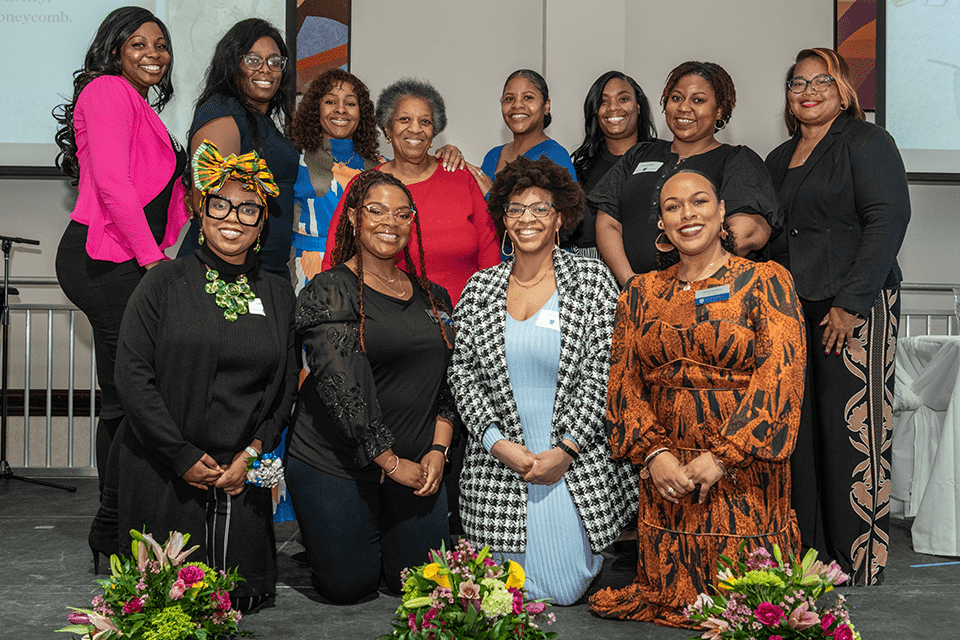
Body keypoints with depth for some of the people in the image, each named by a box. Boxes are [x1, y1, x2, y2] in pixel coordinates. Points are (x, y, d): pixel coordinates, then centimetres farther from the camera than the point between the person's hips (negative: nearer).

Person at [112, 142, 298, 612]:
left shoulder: (278, 295, 9)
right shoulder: (166, 282, -1)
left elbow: (286, 388, 10)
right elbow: (132, 372, -8)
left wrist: (254, 452, -4)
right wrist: (184, 455, -12)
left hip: (242, 472, 3)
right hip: (162, 469, -2)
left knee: (241, 598, 1)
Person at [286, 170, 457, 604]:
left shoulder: (431, 296, 10)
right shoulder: (330, 290, -9)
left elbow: (448, 380, 12)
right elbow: (340, 386, -17)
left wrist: (438, 449, -3)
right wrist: (391, 462, -17)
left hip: (415, 462, 5)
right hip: (333, 464, -5)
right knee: (349, 587, 1)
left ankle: (379, 535, 37)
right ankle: (318, 537, 33)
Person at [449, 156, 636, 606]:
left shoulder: (591, 279, 0)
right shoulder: (479, 289, 7)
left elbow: (602, 370, -6)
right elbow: (462, 372, 4)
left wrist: (565, 450, -13)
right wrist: (498, 442, -9)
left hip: (577, 468, -2)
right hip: (498, 467, 2)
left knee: (564, 589, -1)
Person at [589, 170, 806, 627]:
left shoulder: (765, 282, -1)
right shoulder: (641, 293, 11)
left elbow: (780, 374, -12)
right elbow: (624, 382, 7)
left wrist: (722, 456, -17)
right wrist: (653, 452, -9)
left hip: (743, 471, -3)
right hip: (664, 471, 3)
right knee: (672, 596, 6)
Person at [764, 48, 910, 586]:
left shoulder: (866, 142, 0)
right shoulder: (781, 159, 21)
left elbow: (888, 219, -10)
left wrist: (851, 303, -16)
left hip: (857, 307, -6)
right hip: (791, 308, 6)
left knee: (853, 428, -7)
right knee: (798, 429, 2)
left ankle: (859, 561, 1)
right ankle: (806, 554, 9)